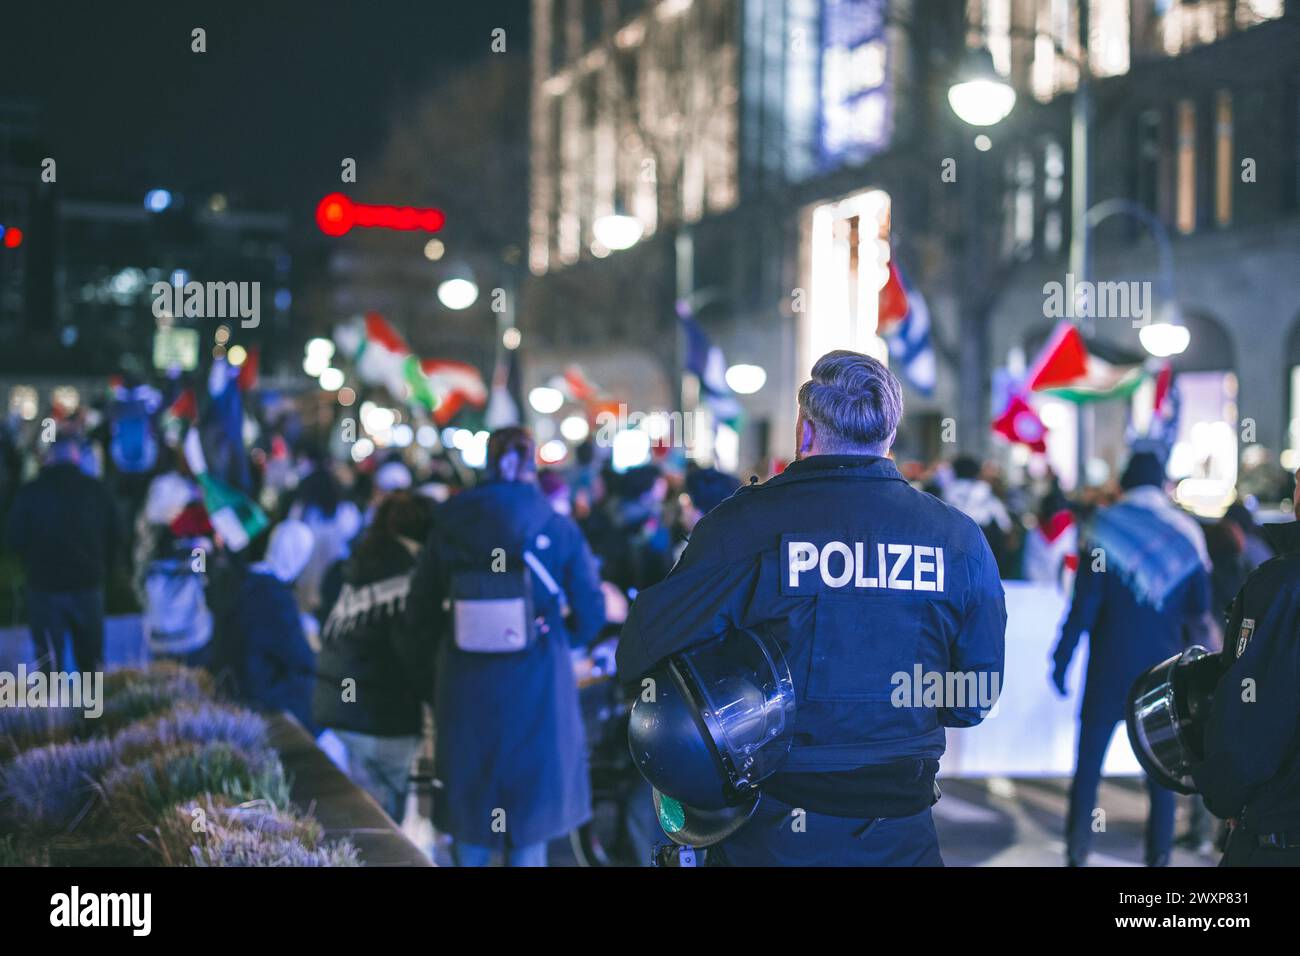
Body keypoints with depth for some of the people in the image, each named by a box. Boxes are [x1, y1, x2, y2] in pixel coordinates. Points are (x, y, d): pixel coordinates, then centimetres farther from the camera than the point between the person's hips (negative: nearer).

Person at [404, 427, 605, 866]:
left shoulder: (449, 526, 1)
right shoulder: (559, 528, -4)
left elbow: (420, 612, 3)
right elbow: (590, 612, -5)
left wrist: (426, 673, 14)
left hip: (465, 692, 2)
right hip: (537, 693, -2)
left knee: (469, 821, 14)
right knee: (529, 819, 8)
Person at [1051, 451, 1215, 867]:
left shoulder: (1104, 528, -6)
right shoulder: (1187, 533, 2)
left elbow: (1083, 604, -9)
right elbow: (1200, 611, 6)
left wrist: (1062, 659, -3)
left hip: (1109, 669, -2)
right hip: (1164, 669, 2)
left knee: (1088, 764, 7)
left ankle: (1077, 851, 7)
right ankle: (1159, 854, 8)